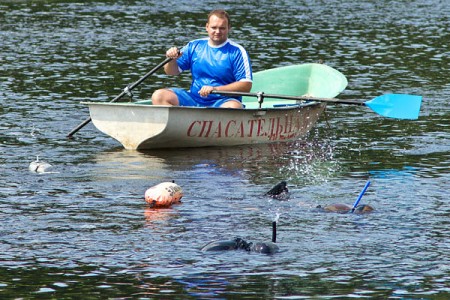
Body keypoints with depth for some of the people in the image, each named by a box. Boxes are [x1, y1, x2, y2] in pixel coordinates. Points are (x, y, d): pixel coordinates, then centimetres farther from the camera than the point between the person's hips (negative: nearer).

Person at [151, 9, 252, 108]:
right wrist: (172, 59, -7)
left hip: (223, 102, -4)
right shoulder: (194, 46, 12)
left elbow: (246, 85, -7)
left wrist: (216, 89, -16)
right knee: (159, 96, -17)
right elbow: (172, 71, 16)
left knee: (234, 107, -38)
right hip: (193, 100, 4)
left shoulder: (237, 52, 0)